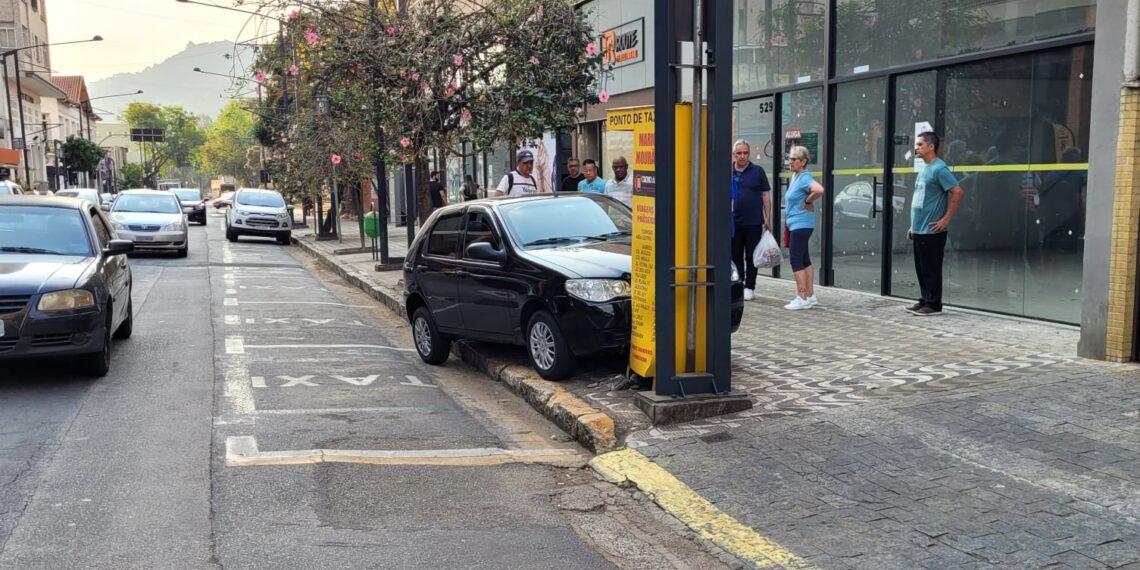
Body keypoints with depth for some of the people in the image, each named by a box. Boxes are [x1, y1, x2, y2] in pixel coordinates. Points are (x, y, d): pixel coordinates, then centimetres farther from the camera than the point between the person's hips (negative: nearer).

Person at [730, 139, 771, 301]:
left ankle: (749, 287, 12)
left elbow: (766, 196, 5)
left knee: (751, 257, 4)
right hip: (733, 223, 2)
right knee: (735, 256, 8)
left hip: (754, 222, -2)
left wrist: (767, 219, 0)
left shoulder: (758, 172, 3)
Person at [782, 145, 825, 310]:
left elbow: (819, 190, -34)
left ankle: (802, 298, -8)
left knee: (795, 259, -10)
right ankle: (810, 296, 19)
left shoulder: (804, 178, -15)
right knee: (804, 260, 13)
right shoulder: (795, 176, 14)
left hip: (801, 224, -10)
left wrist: (807, 202, -18)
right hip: (795, 224, 10)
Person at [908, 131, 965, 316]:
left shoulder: (939, 168, -12)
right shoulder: (924, 169, 16)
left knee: (931, 269, -3)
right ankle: (924, 301, 21)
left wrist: (946, 219, -19)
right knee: (921, 269, 13)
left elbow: (957, 192, -20)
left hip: (932, 231, -9)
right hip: (919, 230, 9)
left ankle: (933, 305, 4)